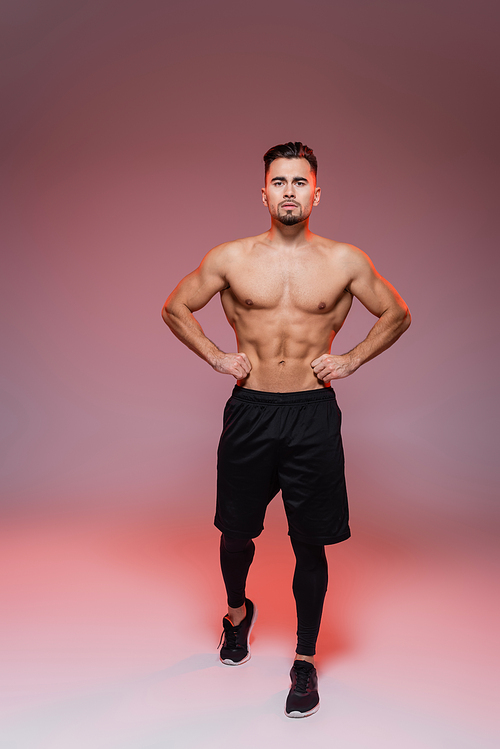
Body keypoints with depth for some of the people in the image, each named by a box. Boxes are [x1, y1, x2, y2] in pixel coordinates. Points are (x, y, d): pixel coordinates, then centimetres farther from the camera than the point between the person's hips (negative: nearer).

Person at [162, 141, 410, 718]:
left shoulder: (345, 261, 1)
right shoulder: (230, 258, 1)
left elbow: (397, 314, 14)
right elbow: (175, 308, 13)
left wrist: (353, 360, 3)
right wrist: (214, 356, 3)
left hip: (313, 415, 0)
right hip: (249, 411, 1)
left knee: (310, 543, 3)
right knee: (236, 531, 13)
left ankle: (305, 663, 20)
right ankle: (237, 610, 45)